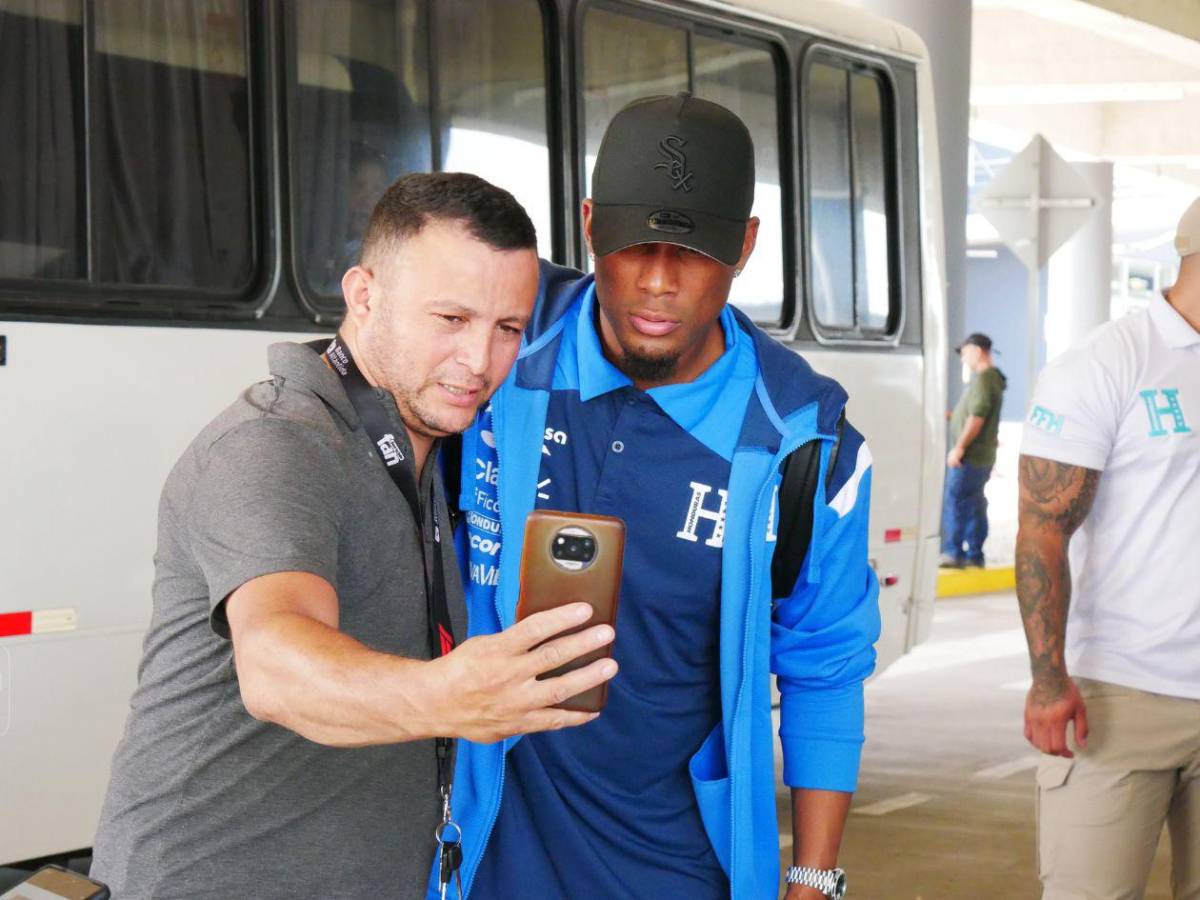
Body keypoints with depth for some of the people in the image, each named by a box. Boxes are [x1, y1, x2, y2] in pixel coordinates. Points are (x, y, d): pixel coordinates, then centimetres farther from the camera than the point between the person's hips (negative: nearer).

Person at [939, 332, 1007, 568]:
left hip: (971, 454, -10)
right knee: (973, 505, 11)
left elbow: (977, 417, -22)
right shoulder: (990, 378, 17)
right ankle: (974, 555, 14)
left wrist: (959, 447, -22)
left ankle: (953, 553, -7)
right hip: (982, 454, 10)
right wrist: (951, 415, 20)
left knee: (955, 502, -8)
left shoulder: (983, 379, -15)